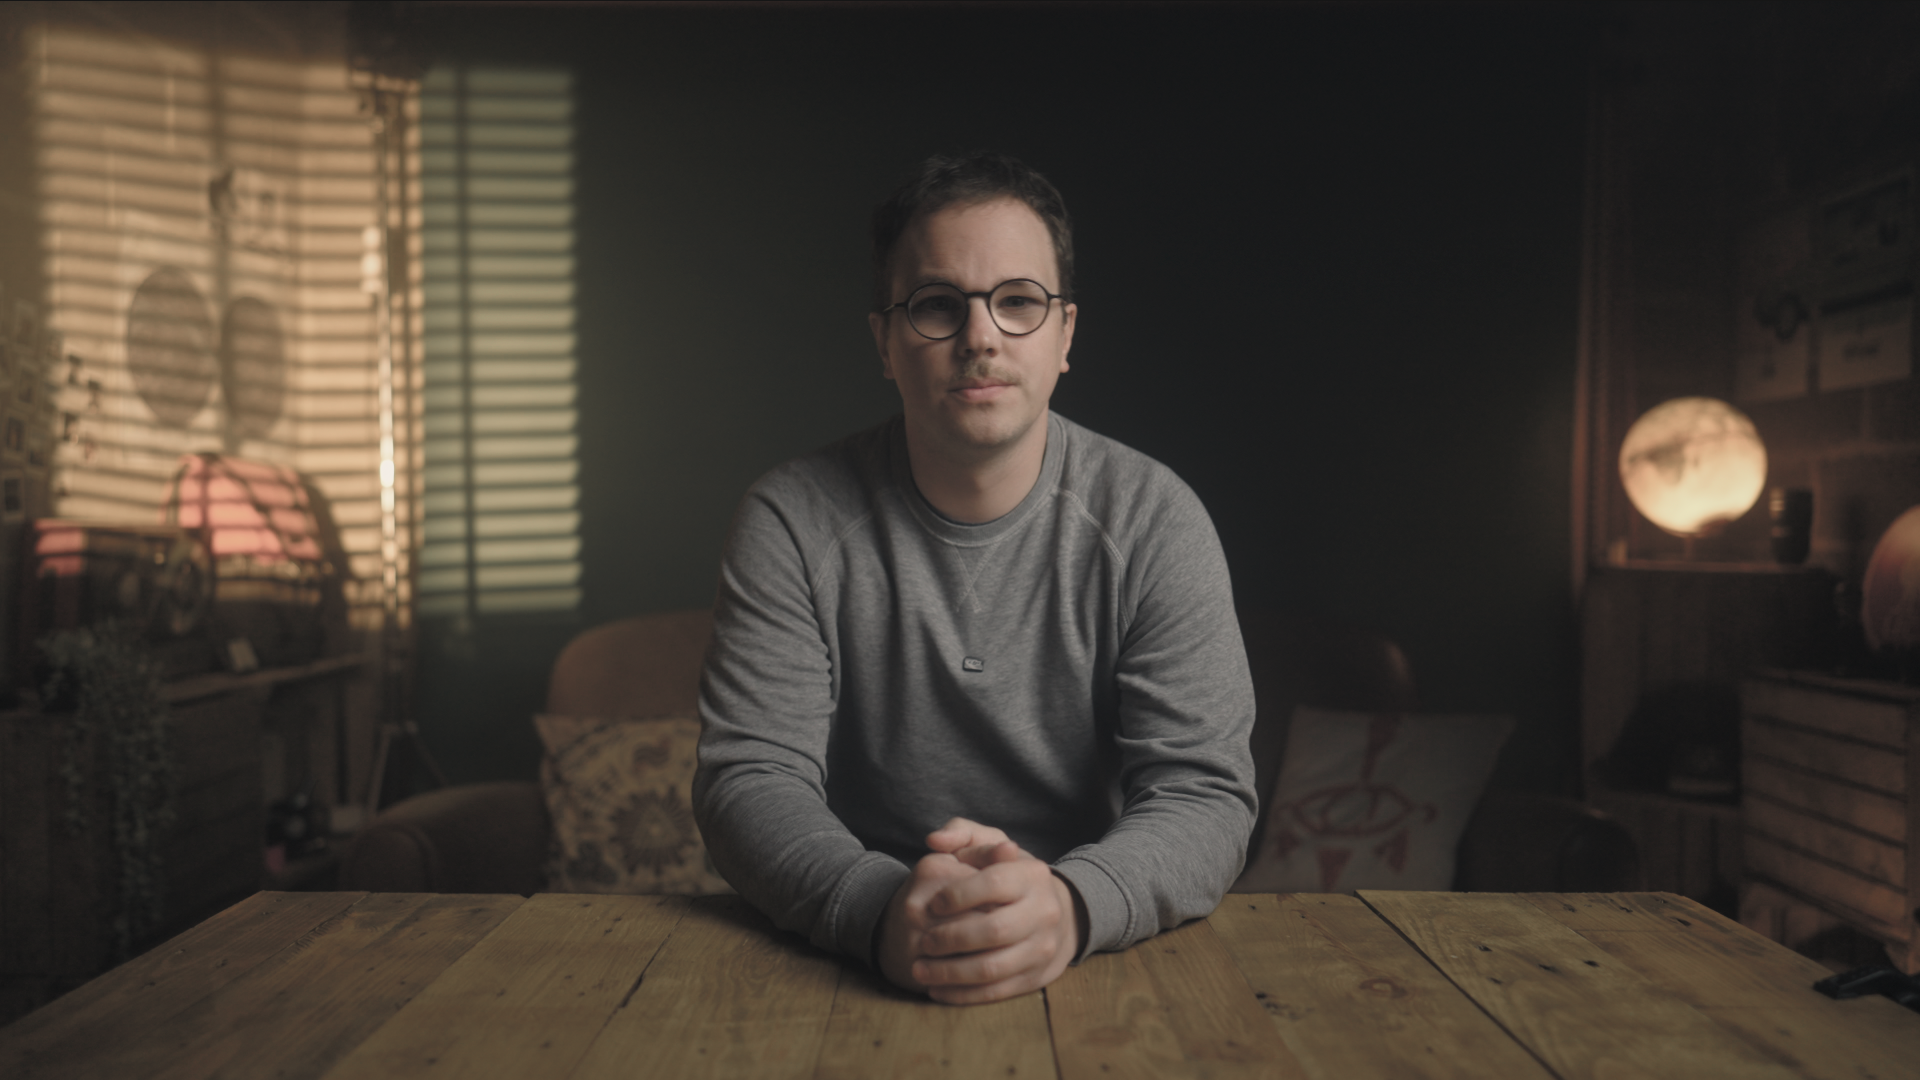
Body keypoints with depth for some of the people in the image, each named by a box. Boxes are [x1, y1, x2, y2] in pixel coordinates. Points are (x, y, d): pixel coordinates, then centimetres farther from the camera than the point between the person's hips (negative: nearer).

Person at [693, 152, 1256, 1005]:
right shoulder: (792, 521, -4)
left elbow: (1204, 793, -8)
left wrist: (1071, 903, -29)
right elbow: (749, 780, -9)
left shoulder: (1154, 521, -3)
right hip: (854, 972, 0)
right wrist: (878, 908, -29)